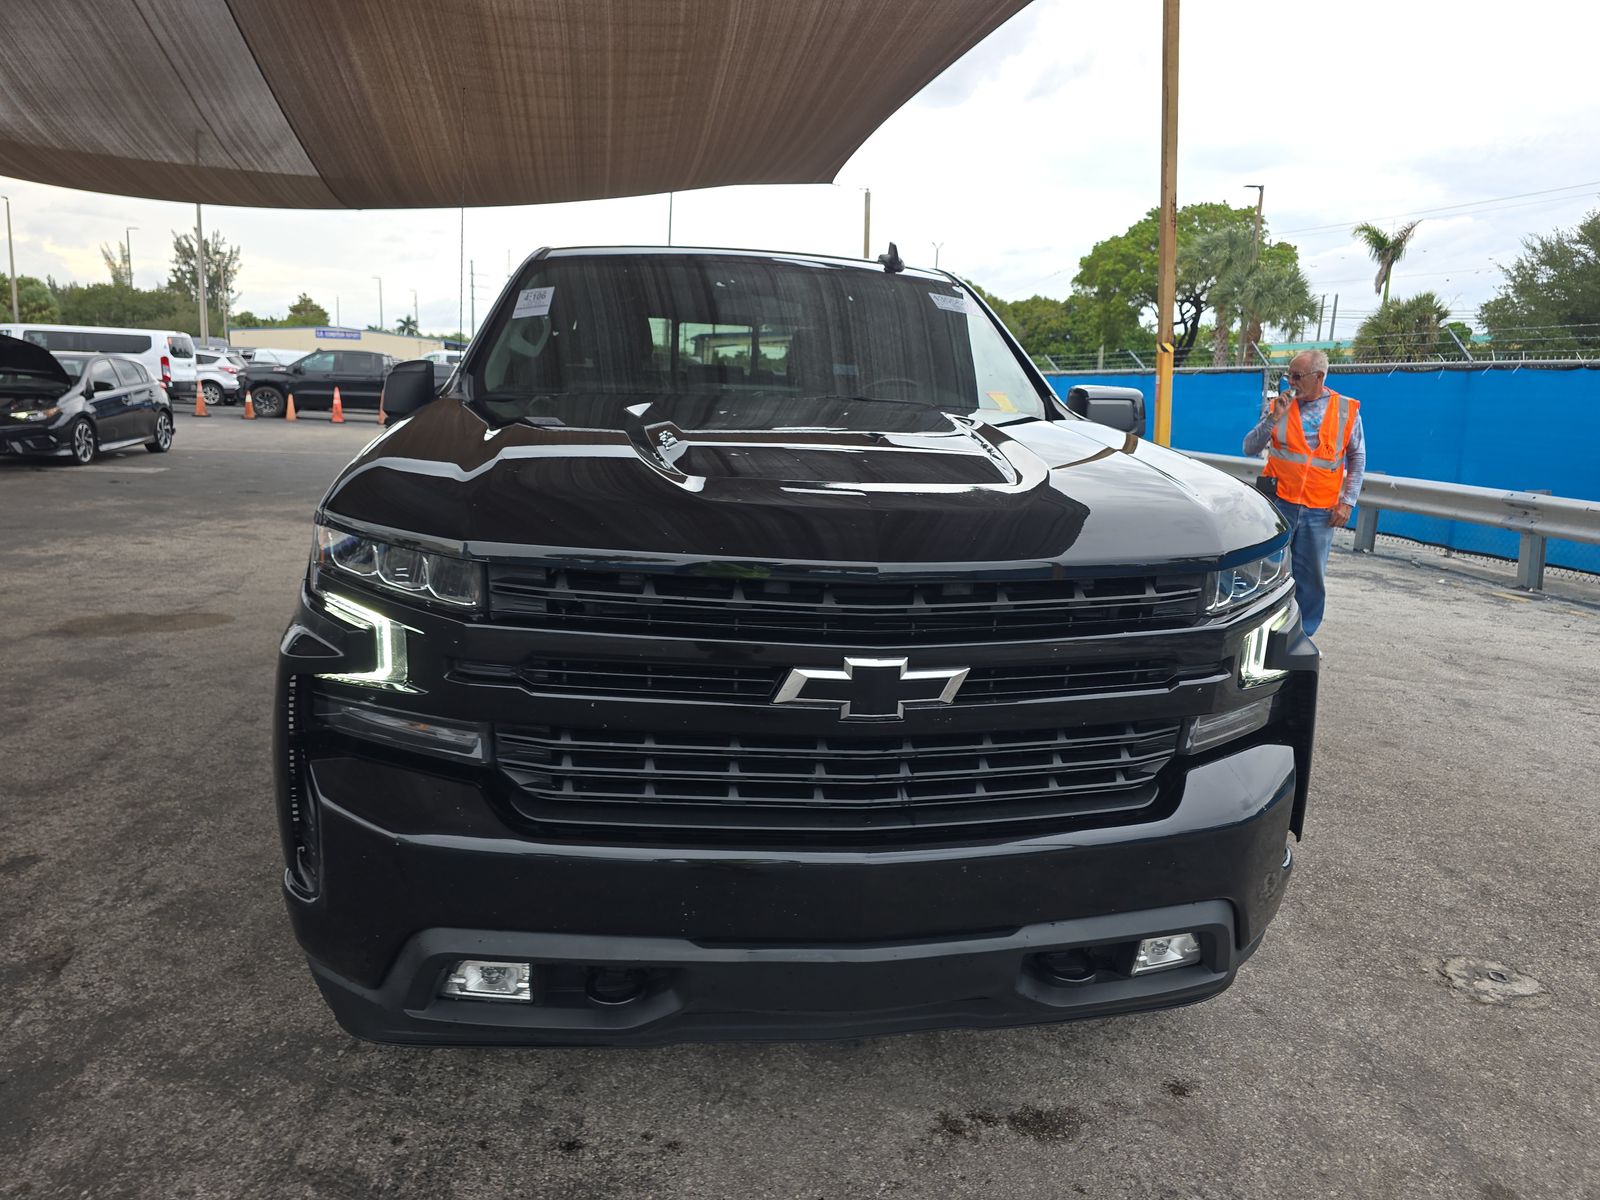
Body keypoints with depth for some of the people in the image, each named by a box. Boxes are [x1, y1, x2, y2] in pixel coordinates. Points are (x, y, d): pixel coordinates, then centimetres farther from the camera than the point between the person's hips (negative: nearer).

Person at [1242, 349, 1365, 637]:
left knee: (1311, 577, 6)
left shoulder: (1347, 410, 4)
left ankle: (1302, 636, 18)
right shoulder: (1280, 405, 4)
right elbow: (1250, 448, 1)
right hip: (1279, 502, 0)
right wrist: (1274, 418, -13)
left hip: (1320, 511, 0)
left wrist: (1347, 501, 1)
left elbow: (1357, 459, 9)